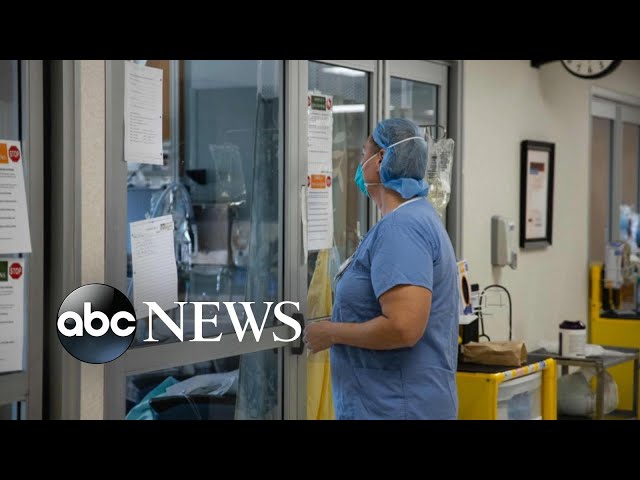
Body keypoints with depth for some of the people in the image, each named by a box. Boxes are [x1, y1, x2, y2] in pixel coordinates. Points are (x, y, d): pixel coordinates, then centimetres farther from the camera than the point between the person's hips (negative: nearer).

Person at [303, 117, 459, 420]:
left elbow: (403, 328, -28)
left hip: (394, 407, -10)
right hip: (390, 402, 10)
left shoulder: (400, 227, -19)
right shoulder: (417, 216, 13)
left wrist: (330, 333, -15)